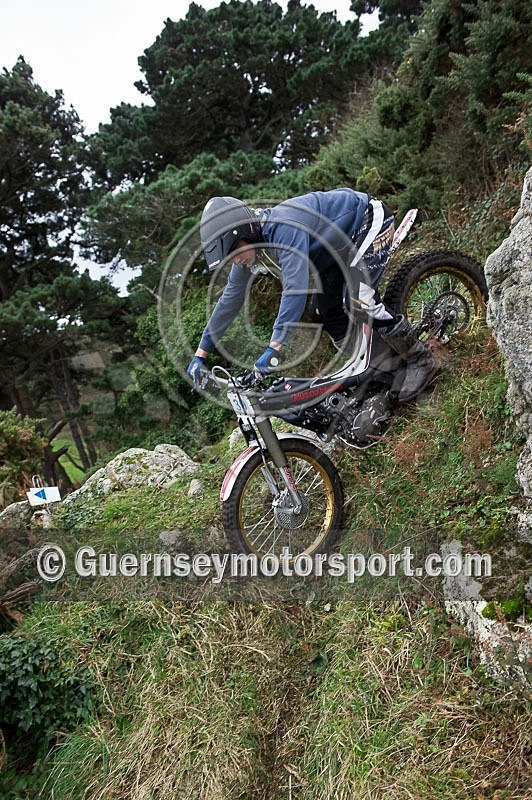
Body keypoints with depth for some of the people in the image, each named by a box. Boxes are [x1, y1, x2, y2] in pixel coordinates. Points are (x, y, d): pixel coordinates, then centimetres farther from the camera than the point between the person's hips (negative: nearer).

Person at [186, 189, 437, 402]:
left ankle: (420, 358, -11)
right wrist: (200, 354, -1)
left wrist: (274, 348, -51)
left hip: (370, 218, -9)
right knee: (323, 312, 3)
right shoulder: (250, 244, -8)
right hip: (341, 244, 9)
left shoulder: (283, 227, -36)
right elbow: (231, 299, -1)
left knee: (357, 299, -27)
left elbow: (296, 287, -47)